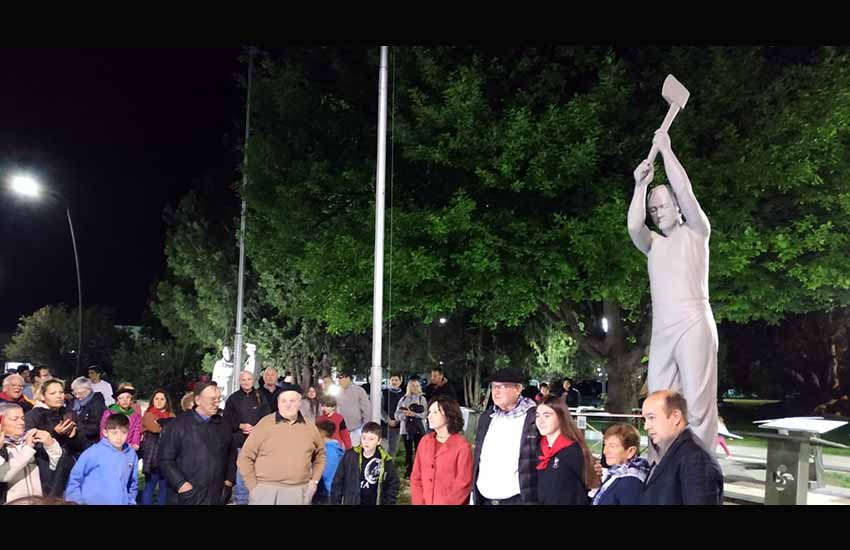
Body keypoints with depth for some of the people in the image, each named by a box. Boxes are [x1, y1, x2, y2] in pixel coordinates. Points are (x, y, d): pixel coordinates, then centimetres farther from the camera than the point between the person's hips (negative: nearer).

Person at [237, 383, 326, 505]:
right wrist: (254, 486, -6)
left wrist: (314, 480, 9)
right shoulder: (264, 424, -2)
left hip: (300, 492, 3)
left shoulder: (310, 427, 8)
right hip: (266, 491, -3)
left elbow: (320, 455, 22)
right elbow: (245, 457, -1)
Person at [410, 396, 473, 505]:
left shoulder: (462, 446, -11)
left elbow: (463, 486, -12)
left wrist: (443, 503, -13)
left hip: (451, 502, -4)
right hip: (425, 502, 4)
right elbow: (416, 477, 5)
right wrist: (419, 502, -6)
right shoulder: (424, 441, 4)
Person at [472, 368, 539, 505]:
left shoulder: (535, 417, -9)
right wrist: (474, 494, 13)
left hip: (518, 499, -6)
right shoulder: (486, 417, 11)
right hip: (485, 499, 6)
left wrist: (538, 499, -10)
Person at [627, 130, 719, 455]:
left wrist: (665, 149, 2)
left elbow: (684, 191, -4)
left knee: (697, 401, -9)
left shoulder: (695, 232, 10)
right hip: (661, 331, 5)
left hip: (693, 326, -5)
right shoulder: (652, 244, 21)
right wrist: (640, 185, -4)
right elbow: (633, 226, -1)